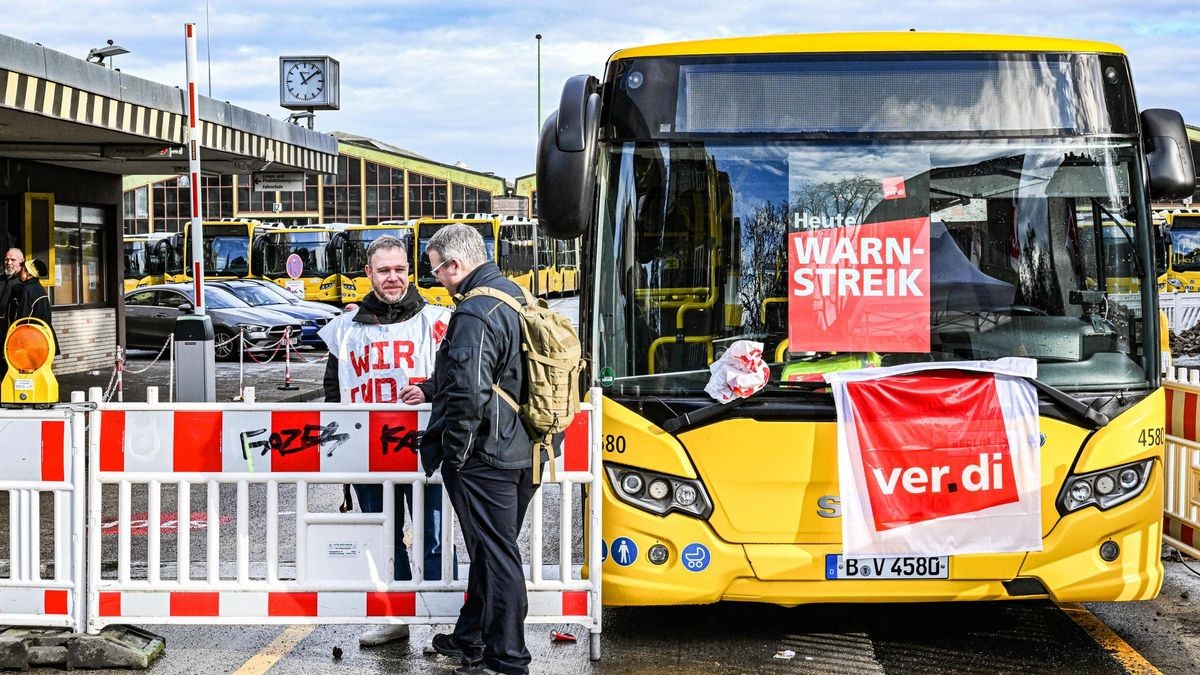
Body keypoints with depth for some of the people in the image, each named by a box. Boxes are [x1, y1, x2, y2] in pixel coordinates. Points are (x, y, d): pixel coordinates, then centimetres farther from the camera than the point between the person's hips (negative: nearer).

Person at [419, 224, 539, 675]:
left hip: (484, 458, -10)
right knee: (492, 550, 19)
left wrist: (453, 451, -15)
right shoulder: (514, 296, 11)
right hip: (521, 452, 10)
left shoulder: (475, 314, -21)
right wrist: (432, 388, 31)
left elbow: (469, 393, -27)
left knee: (495, 555, -2)